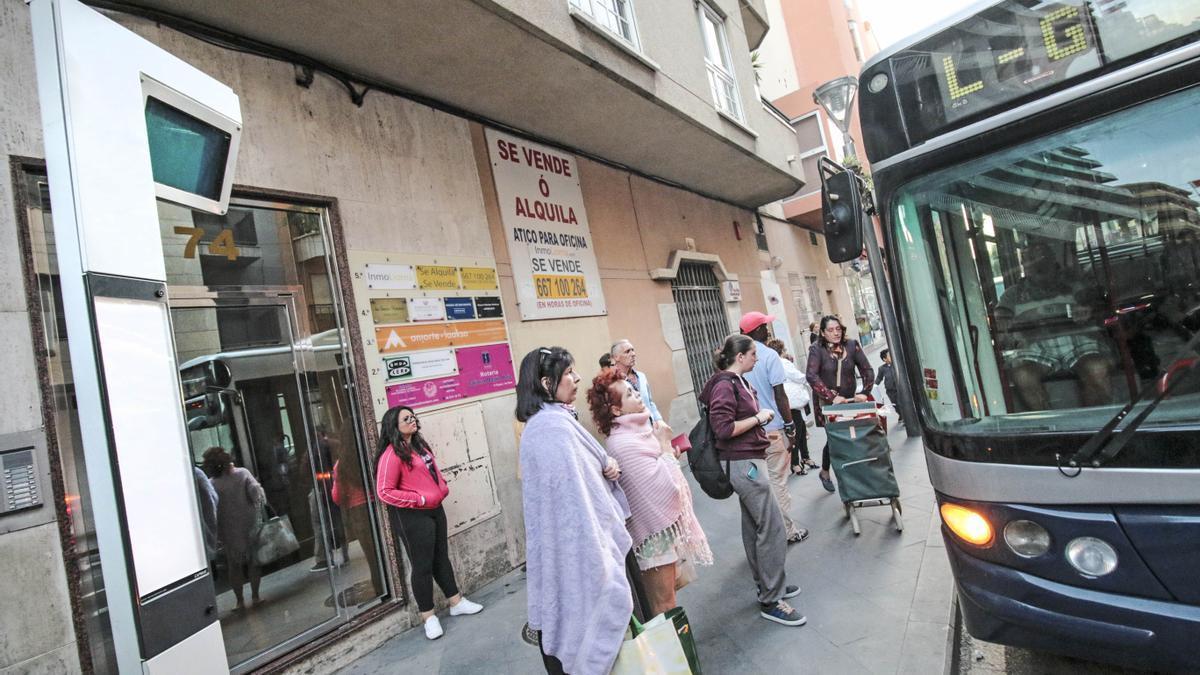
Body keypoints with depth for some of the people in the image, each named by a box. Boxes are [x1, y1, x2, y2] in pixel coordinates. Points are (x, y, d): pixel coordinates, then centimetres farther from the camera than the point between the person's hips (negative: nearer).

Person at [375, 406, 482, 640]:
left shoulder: (420, 445, 11)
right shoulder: (391, 455, -17)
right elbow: (385, 493, -20)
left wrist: (443, 488, 7)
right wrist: (419, 499, -19)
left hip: (435, 509, 8)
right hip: (413, 516, -8)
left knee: (441, 557, 18)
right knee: (422, 565, 3)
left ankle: (456, 602, 30)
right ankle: (428, 616, 17)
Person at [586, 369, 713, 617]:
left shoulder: (635, 431, 5)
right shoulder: (622, 444, -25)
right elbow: (666, 486, -25)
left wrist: (670, 455, 2)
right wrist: (665, 445, -16)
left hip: (665, 523, 9)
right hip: (655, 533, -9)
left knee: (666, 601, 22)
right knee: (664, 606, 4)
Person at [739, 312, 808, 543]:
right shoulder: (769, 355, -12)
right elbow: (779, 395, -13)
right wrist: (790, 426, -5)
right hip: (772, 428, -5)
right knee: (778, 481, 4)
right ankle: (787, 531, 14)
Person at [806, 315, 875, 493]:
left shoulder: (852, 346, 0)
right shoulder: (817, 350, -11)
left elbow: (867, 370, 0)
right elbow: (811, 376, -22)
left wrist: (865, 392, -15)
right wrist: (832, 397, -29)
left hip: (849, 399, 3)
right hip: (826, 402, -3)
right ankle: (824, 472, 24)